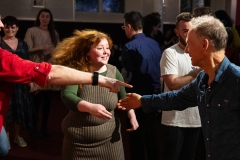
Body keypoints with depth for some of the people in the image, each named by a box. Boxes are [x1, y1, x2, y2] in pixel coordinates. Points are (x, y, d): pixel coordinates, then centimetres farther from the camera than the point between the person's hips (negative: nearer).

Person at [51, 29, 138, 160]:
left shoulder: (114, 72, -1)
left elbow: (123, 98, 12)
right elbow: (67, 96, -28)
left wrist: (132, 116, -6)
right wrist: (90, 107, -45)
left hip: (109, 140, 3)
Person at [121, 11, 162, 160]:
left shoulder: (130, 46, -15)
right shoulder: (155, 43, 3)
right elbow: (160, 69, 8)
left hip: (139, 94, -6)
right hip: (155, 92, 6)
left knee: (136, 135, 8)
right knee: (151, 133, 20)